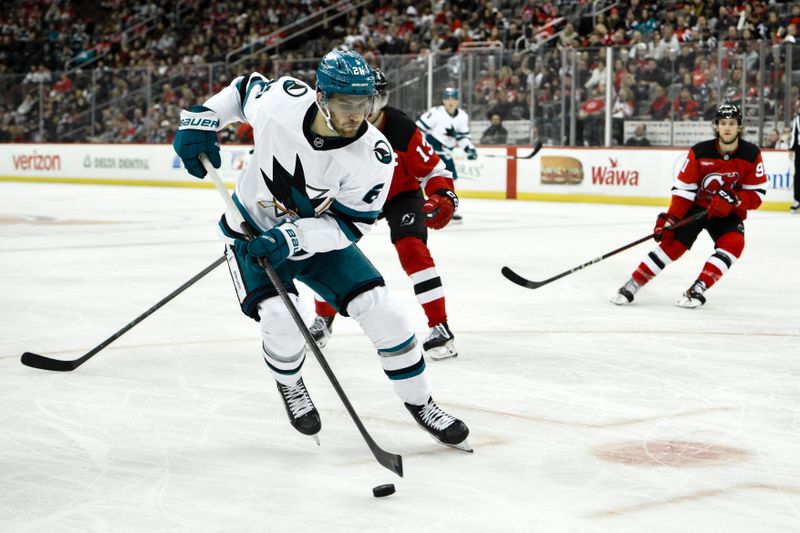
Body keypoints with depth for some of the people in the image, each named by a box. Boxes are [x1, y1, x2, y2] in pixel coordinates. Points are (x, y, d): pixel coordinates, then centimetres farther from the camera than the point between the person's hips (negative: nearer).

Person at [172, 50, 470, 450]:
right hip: (253, 230, -1)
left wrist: (293, 236, -34)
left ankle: (419, 402, 13)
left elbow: (349, 224, -21)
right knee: (280, 320, -23)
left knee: (381, 309, -9)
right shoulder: (281, 99, -26)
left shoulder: (375, 155, -26)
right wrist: (200, 120, -13)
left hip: (320, 236, 1)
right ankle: (289, 384, 13)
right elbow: (243, 89, -2)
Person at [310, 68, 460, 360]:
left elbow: (433, 169, -22)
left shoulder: (401, 129, -29)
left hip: (401, 193, -4)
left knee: (412, 249, -23)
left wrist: (443, 197, -39)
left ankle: (440, 328, -19)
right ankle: (323, 320, 22)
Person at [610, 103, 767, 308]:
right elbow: (683, 189, -12)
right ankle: (633, 283, -7)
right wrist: (669, 219, -19)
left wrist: (732, 199, -27)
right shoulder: (699, 152, -15)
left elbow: (757, 194, -10)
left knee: (733, 243, -26)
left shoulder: (751, 155, -12)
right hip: (696, 206, -1)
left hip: (728, 213, 1)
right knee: (672, 242, -14)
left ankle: (698, 289, -25)